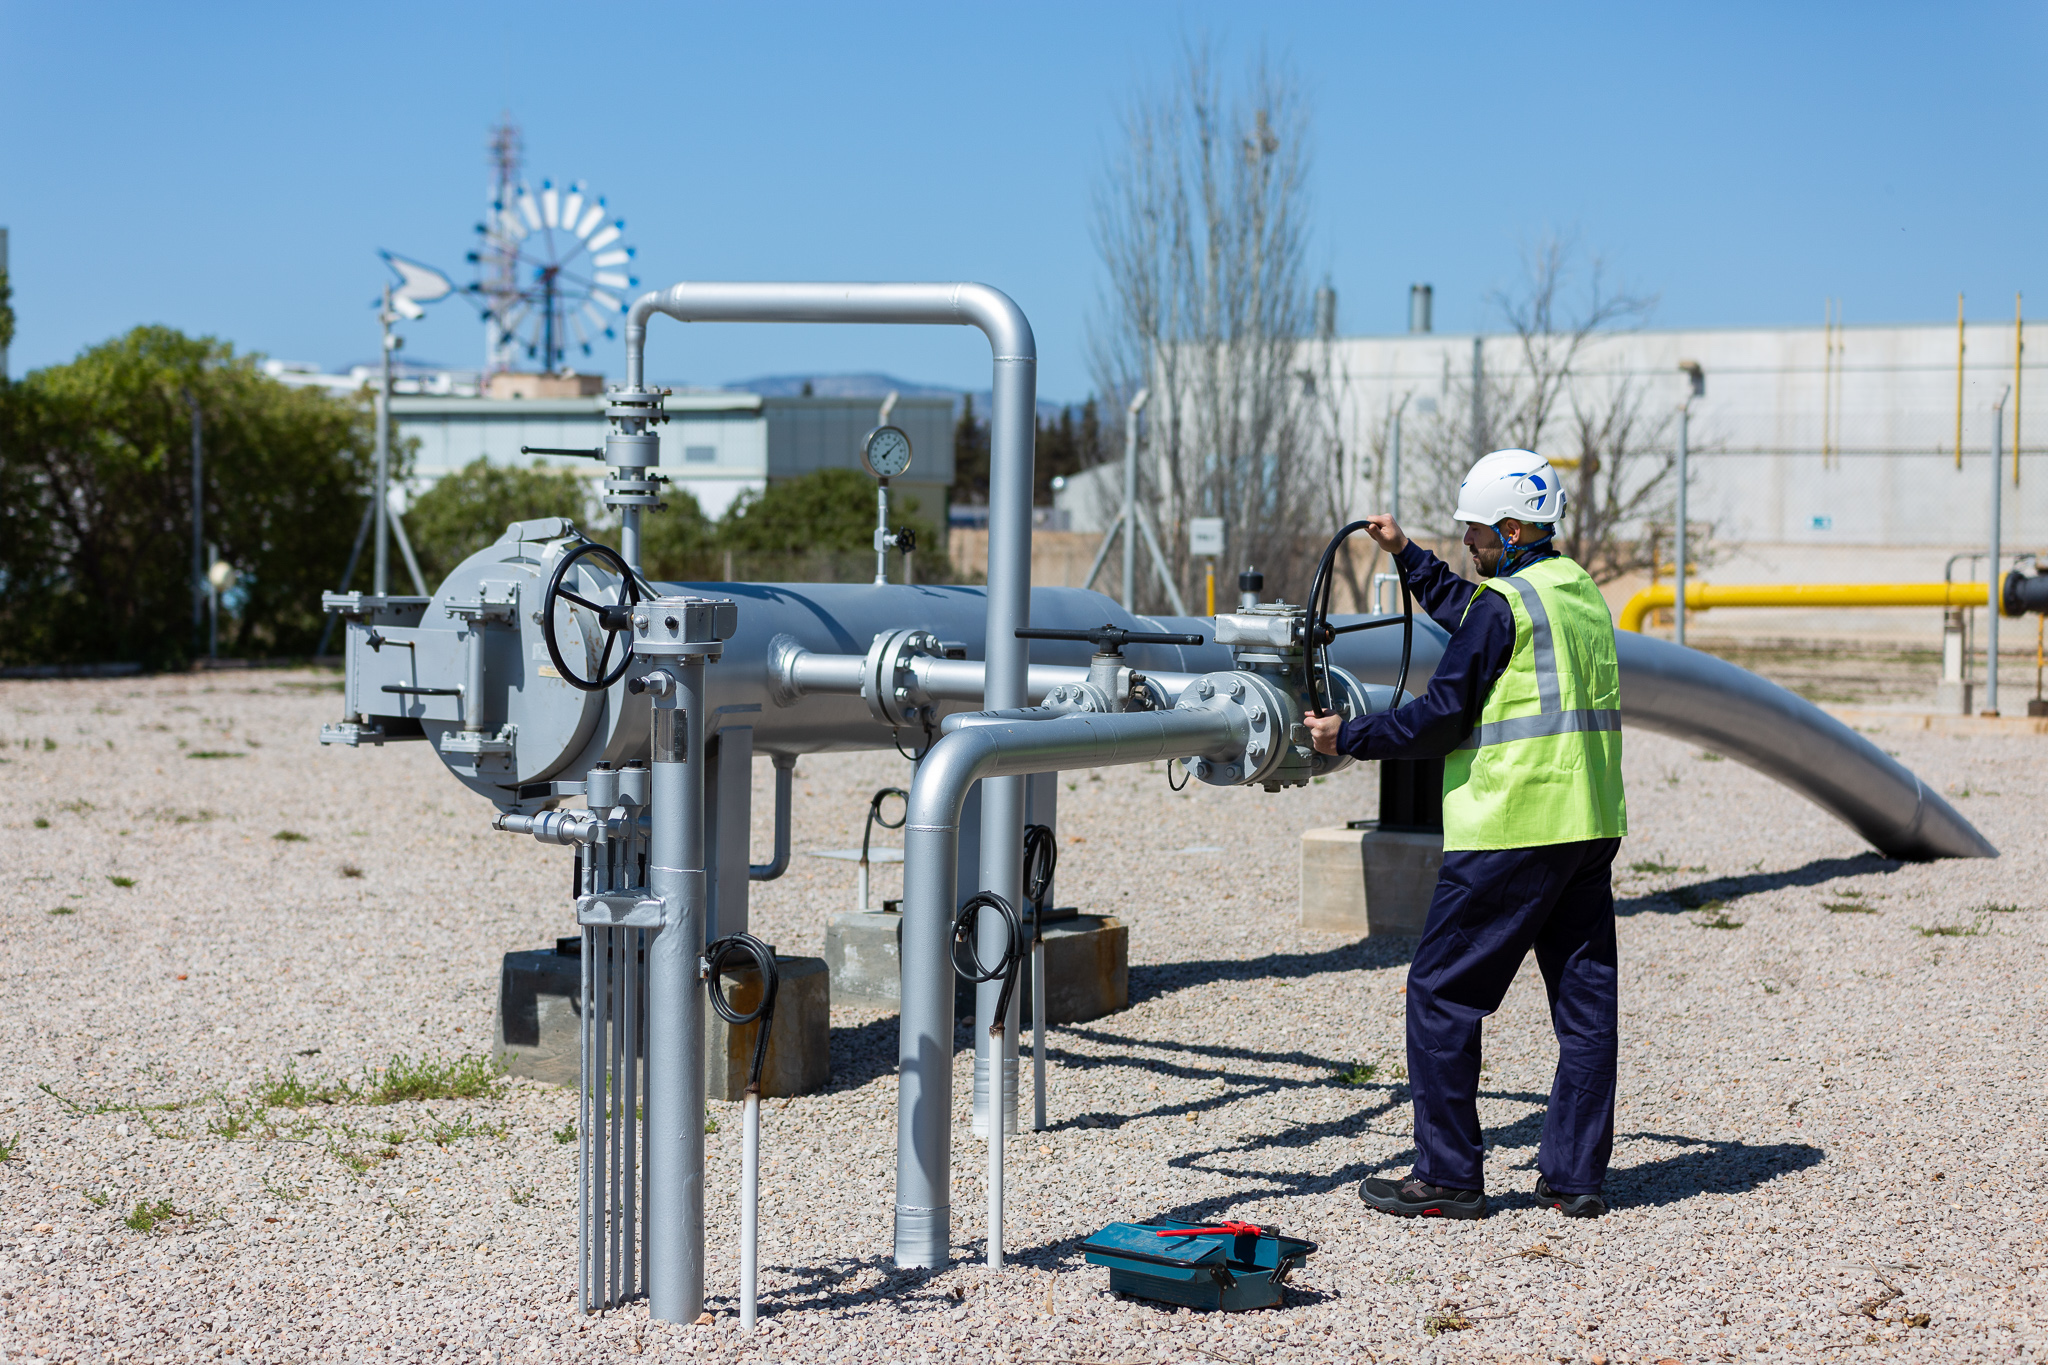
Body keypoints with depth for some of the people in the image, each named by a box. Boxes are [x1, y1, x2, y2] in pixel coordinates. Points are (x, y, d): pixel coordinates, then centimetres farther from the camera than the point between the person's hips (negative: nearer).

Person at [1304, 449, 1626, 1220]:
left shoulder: (1505, 603, -12)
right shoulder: (1582, 592, 15)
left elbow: (1442, 716, -11)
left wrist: (1350, 737, -1)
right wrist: (1407, 556, 34)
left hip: (1511, 832, -9)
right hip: (1591, 829, 9)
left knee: (1441, 995, 1)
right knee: (1585, 998, 9)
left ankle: (1448, 1178, 3)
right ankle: (1576, 1176, 13)